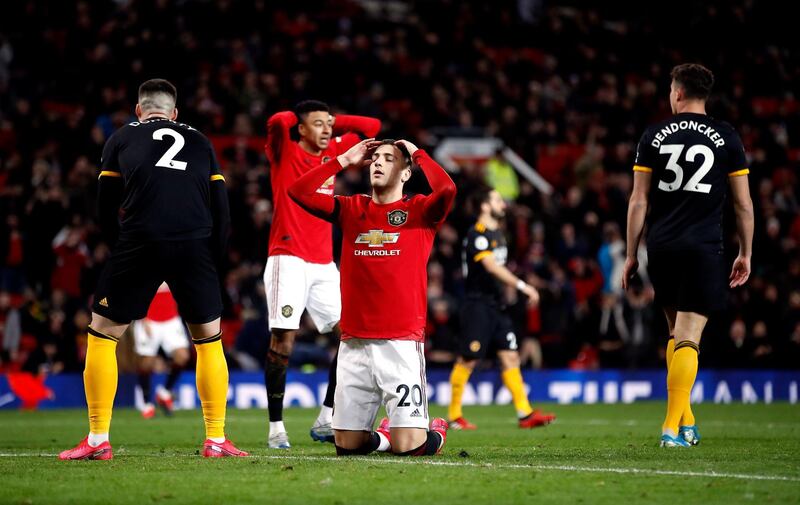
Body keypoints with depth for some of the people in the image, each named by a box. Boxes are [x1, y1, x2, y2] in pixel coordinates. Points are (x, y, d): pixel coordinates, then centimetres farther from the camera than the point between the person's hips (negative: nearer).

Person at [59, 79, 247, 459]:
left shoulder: (122, 139, 18)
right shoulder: (200, 143, 23)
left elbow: (105, 213, 15)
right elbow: (222, 215, 16)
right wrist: (211, 263, 23)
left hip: (140, 243, -2)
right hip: (195, 247, 2)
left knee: (103, 334, 11)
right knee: (208, 339, 17)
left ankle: (98, 440, 6)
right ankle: (216, 440, 13)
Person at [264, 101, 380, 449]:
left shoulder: (334, 152, 15)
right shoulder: (284, 152, -1)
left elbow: (371, 127, 22)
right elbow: (277, 122, -21)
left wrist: (333, 122, 13)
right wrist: (299, 118, -1)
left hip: (324, 264, 6)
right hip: (288, 260, -6)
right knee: (282, 342, -11)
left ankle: (325, 421, 7)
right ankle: (276, 428, -4)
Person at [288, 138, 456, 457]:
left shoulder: (419, 211, 5)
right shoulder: (351, 209, 14)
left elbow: (447, 190, -16)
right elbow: (298, 191, 6)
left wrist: (417, 153, -2)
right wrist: (344, 160, 8)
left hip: (401, 343, -4)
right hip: (354, 344, 4)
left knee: (409, 447, -10)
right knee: (346, 445, 6)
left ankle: (436, 433, 23)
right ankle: (384, 435, 38)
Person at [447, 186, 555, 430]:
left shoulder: (497, 233, 15)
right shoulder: (477, 234, -14)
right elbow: (492, 266, -27)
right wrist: (522, 286, -31)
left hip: (496, 306, 9)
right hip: (478, 306, -9)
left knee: (510, 357, 2)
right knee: (468, 361, -2)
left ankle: (525, 414, -1)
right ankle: (454, 416, 7)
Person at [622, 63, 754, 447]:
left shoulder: (654, 136, 5)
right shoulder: (727, 138, 2)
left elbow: (638, 202, 4)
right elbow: (744, 204, 3)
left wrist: (631, 255, 10)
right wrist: (745, 254, 13)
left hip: (661, 247, 2)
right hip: (703, 249, -2)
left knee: (676, 332, 17)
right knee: (688, 337, -4)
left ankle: (685, 420, 14)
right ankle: (672, 427, -10)